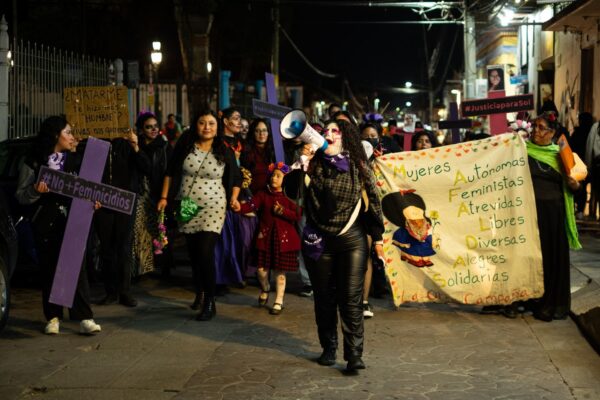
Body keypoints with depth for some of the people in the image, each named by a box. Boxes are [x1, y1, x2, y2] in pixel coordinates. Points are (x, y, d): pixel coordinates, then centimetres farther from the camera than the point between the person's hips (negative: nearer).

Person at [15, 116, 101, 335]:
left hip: (72, 222, 2)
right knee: (49, 269, 4)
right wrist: (36, 190, -20)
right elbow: (21, 196, 0)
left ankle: (84, 318, -5)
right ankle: (53, 317, 15)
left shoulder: (74, 160, 11)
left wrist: (92, 201, -7)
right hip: (46, 224, -1)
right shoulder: (34, 163, 1)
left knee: (77, 267, -5)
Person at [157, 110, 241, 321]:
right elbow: (170, 172, 8)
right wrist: (164, 197, 2)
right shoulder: (184, 146, 2)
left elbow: (236, 178, 11)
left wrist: (234, 197, -4)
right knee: (193, 254, 10)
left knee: (206, 253, -13)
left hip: (212, 209, -3)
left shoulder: (224, 151, 0)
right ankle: (199, 294, 28)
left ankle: (209, 303, -5)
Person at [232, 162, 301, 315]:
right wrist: (240, 208, -33)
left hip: (283, 237, -1)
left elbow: (297, 216, -6)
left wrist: (282, 211, -17)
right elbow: (252, 205, -14)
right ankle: (265, 289, 34)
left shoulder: (288, 197, 0)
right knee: (262, 269, 1)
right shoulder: (263, 194, 3)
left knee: (280, 271, 3)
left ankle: (279, 301, 17)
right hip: (265, 235, 1)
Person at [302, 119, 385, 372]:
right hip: (319, 240, 2)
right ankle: (328, 348, 24)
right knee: (324, 297, 10)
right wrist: (300, 163, -21)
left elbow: (373, 201, 6)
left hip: (352, 239, -2)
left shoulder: (358, 167, 2)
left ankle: (354, 354, -5)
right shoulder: (314, 166, 3)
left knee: (351, 297, -7)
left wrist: (378, 238, 6)